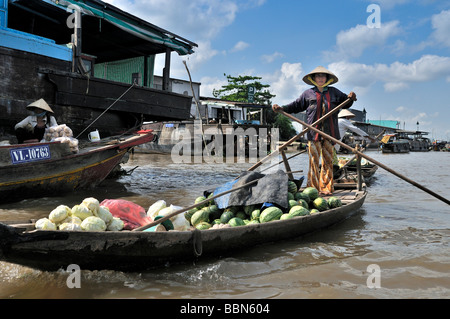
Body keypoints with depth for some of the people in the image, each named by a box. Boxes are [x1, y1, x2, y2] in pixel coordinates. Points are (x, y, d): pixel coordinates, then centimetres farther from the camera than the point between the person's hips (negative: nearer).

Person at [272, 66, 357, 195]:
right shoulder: (308, 94, 12)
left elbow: (345, 103, 26)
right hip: (314, 132, -2)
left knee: (328, 160, 5)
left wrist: (351, 98, 4)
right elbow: (296, 106, 15)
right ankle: (313, 188, 2)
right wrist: (281, 108, 3)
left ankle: (327, 188, 12)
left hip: (330, 132, 2)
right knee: (314, 160, -4)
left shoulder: (334, 92, 17)